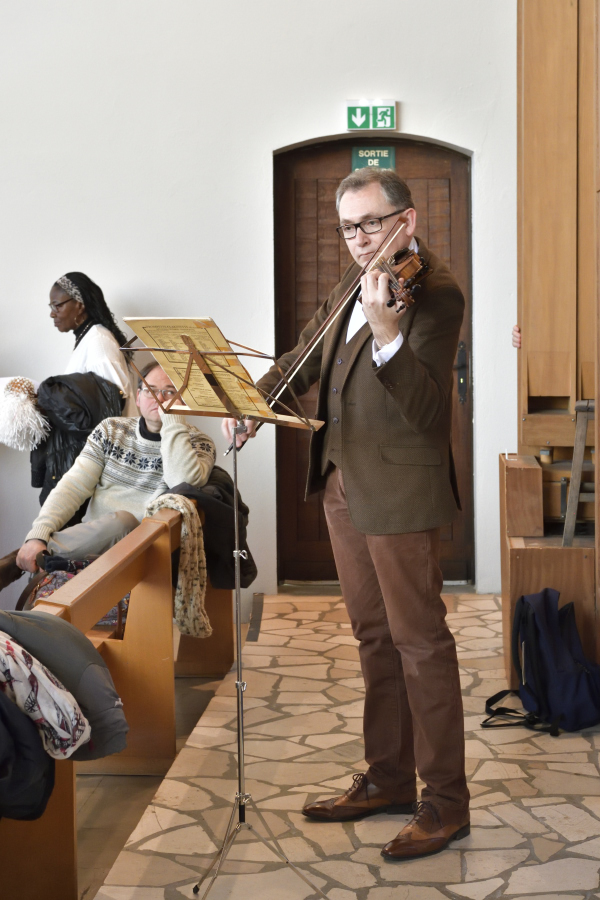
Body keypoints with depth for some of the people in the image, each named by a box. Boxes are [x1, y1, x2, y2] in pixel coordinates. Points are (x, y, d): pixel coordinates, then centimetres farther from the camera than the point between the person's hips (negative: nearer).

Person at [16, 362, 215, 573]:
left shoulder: (197, 443, 5)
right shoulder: (111, 431, 13)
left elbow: (184, 484, -18)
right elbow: (73, 487, 4)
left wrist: (172, 420, -13)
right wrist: (38, 534, -12)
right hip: (90, 540, 2)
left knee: (119, 521, -34)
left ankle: (46, 553, -23)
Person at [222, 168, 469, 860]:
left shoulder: (433, 292, -15)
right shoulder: (354, 283, 12)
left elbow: (426, 407, -25)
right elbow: (305, 357, 22)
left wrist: (385, 330, -39)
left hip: (398, 490, -9)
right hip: (343, 484, 9)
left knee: (419, 640, -1)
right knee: (373, 636, 16)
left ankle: (446, 801, 10)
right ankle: (388, 778, 29)